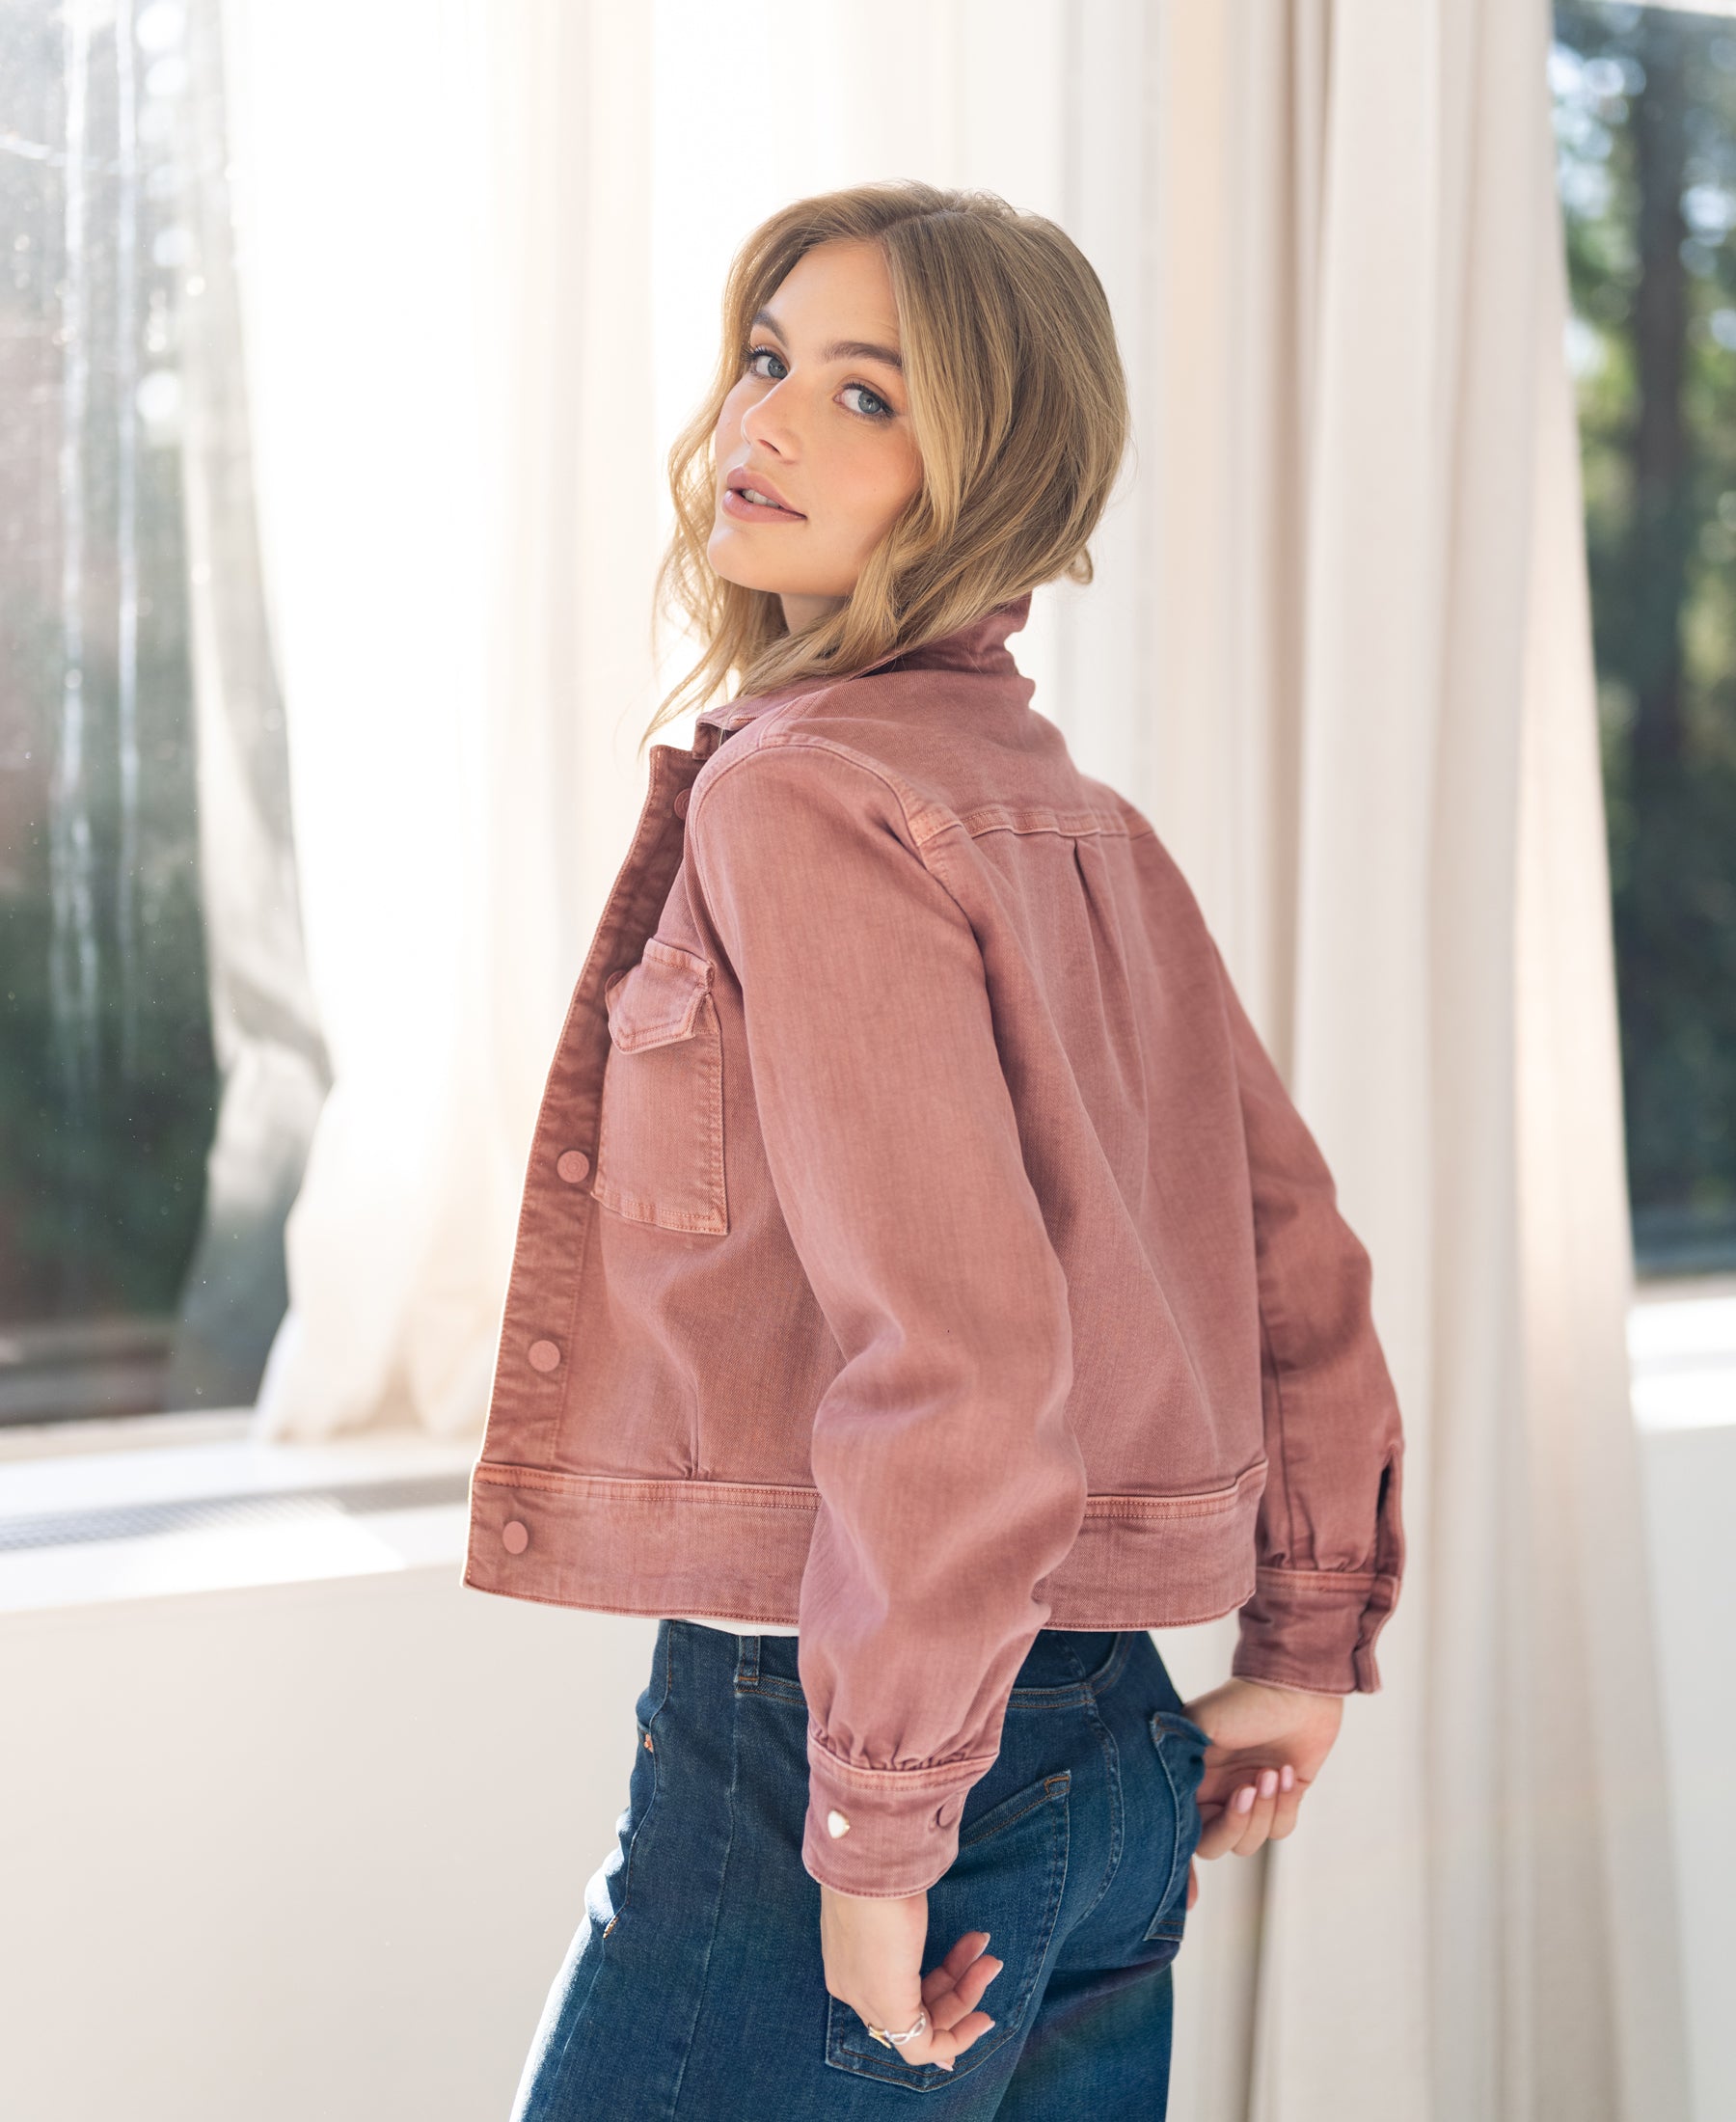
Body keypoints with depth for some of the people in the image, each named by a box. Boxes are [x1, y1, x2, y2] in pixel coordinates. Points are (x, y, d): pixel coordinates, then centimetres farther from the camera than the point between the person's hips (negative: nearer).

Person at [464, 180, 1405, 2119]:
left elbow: (954, 1344, -24)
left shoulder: (799, 797, -16)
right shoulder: (1082, 822, 9)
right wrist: (1310, 1652, 23)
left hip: (805, 1743, -8)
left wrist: (878, 1822, -18)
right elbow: (1303, 1269, 15)